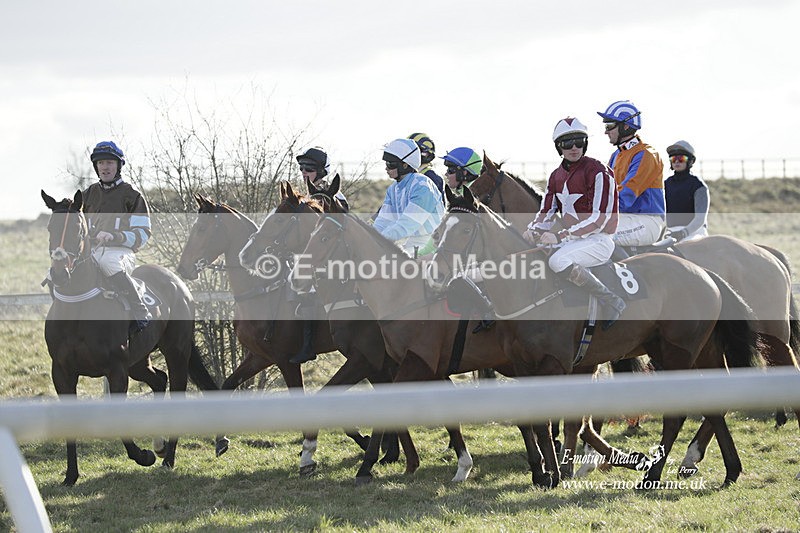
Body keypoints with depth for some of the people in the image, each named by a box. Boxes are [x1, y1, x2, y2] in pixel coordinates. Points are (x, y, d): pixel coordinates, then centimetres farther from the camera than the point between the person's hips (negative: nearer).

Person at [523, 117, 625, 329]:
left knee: (558, 261, -34)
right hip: (571, 238, 8)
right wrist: (533, 230, -12)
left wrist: (560, 236, -26)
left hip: (599, 240, -8)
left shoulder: (597, 172, -13)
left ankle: (611, 302, -23)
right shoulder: (557, 176, 12)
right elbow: (546, 212, 12)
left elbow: (600, 219, -20)